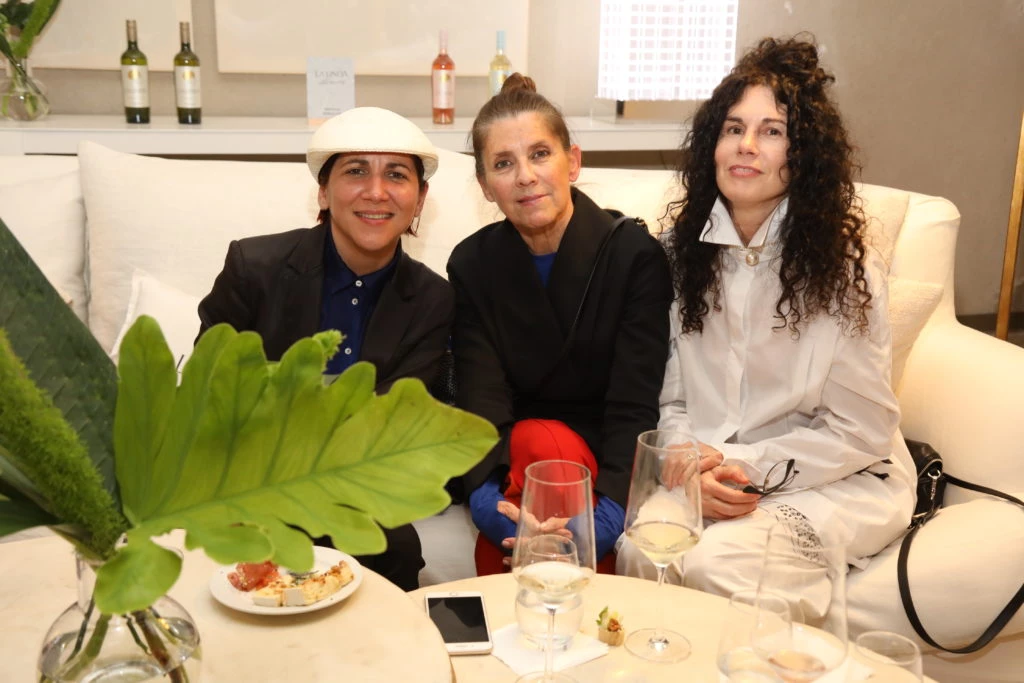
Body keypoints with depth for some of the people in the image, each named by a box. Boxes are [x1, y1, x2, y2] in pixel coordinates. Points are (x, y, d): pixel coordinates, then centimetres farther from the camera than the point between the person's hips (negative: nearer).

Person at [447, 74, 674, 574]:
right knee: (544, 441, -33)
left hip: (603, 459, -1)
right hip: (515, 458, 2)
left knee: (542, 443, -33)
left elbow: (634, 406, -16)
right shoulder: (472, 265, -1)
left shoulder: (635, 254, -9)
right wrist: (488, 500, -32)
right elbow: (480, 399, -12)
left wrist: (605, 517, -33)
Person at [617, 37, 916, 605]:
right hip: (709, 475, 3)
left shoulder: (844, 263, -7)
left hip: (842, 480, -3)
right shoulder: (686, 250, 5)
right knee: (637, 552, -28)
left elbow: (859, 429, -7)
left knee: (712, 567, -30)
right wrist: (695, 466, -14)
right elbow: (671, 399, 6)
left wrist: (746, 469, -14)